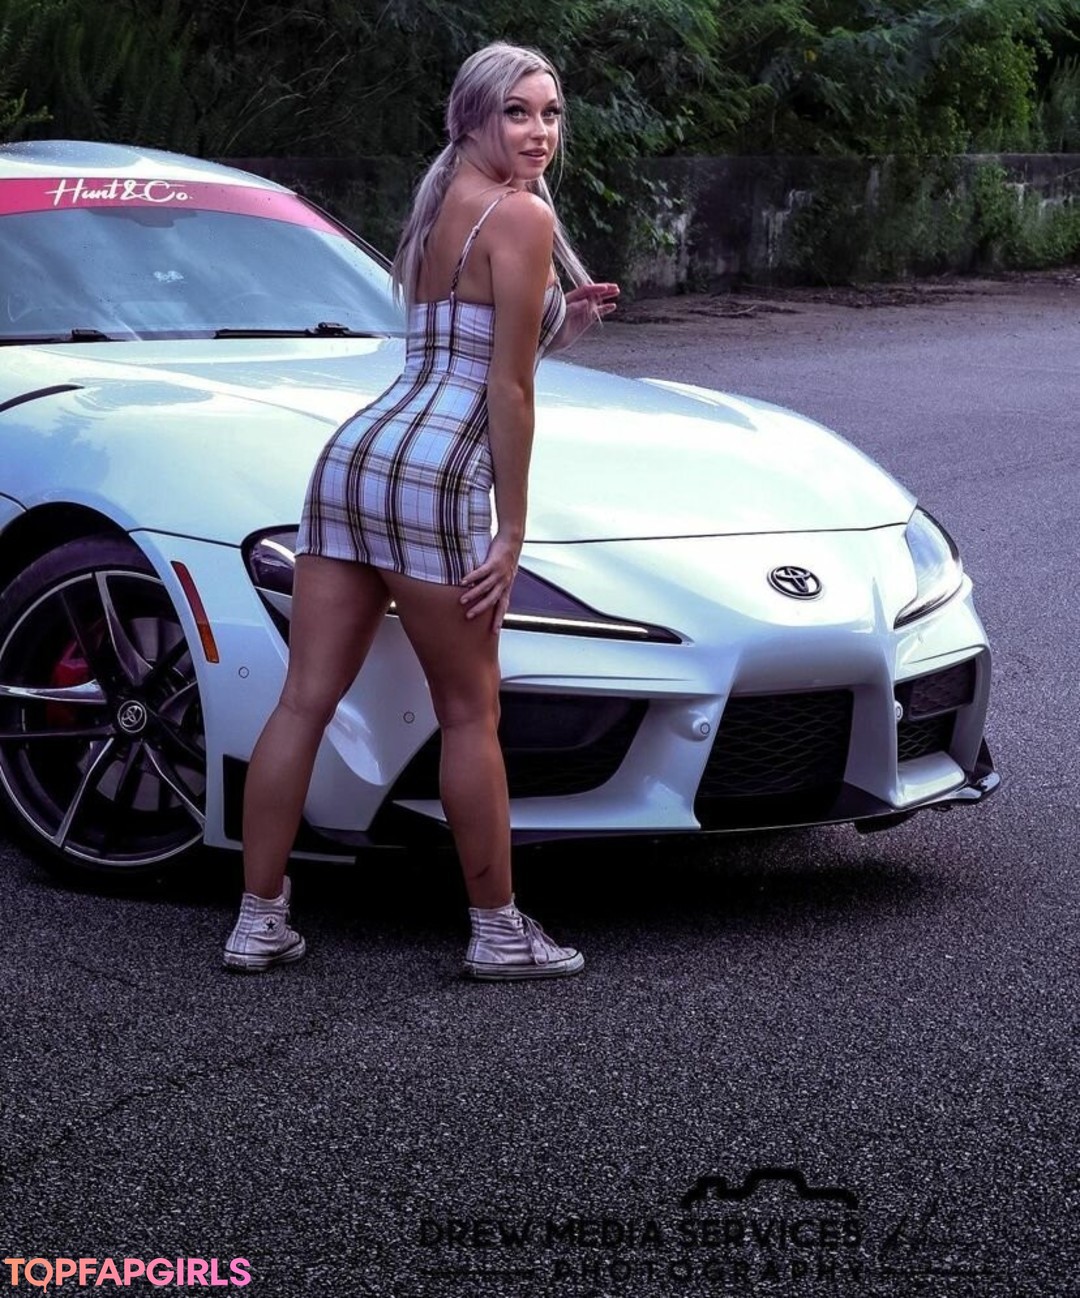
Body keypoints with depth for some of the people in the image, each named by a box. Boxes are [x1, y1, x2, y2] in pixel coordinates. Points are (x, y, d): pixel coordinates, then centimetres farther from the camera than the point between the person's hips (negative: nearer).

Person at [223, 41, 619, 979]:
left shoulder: (439, 209, 21)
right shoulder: (521, 216, -5)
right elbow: (507, 390, -9)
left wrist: (557, 325, 15)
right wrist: (512, 533, -6)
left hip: (351, 455, 8)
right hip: (433, 476, -8)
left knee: (306, 701, 6)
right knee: (470, 716, 3)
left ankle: (258, 921, 10)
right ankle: (499, 934, 12)